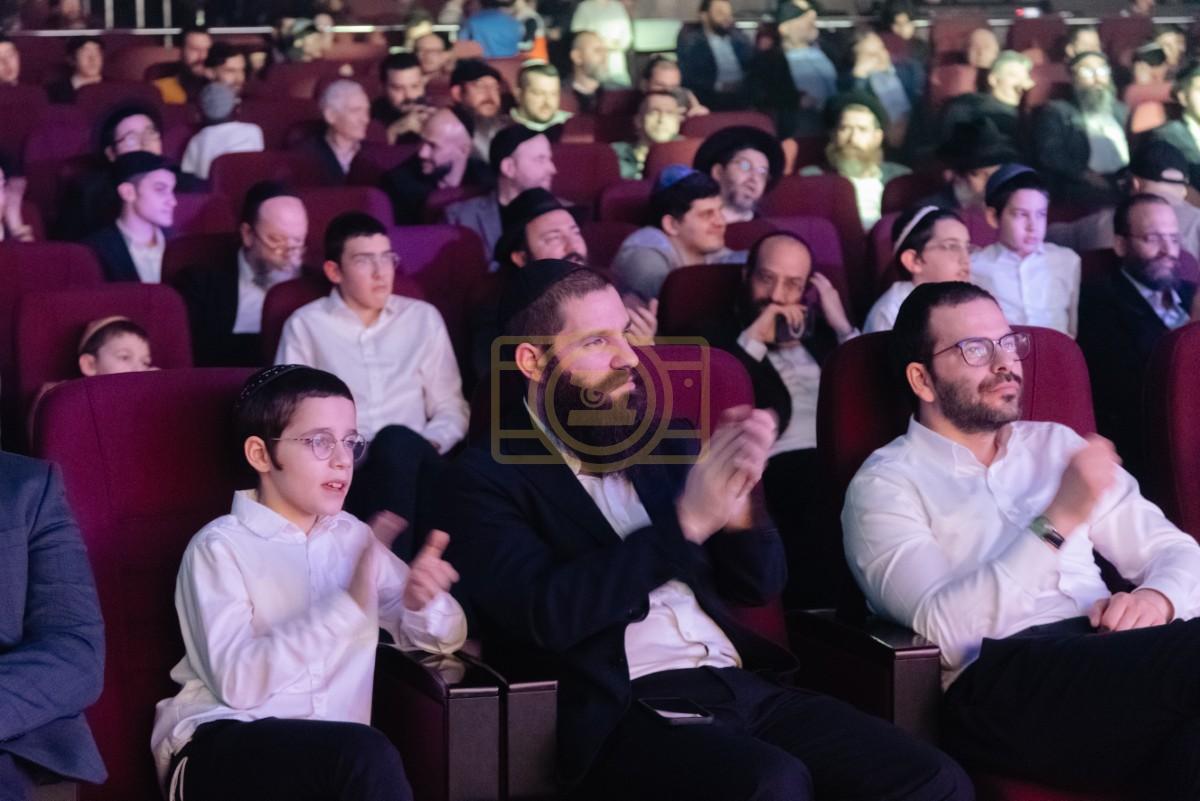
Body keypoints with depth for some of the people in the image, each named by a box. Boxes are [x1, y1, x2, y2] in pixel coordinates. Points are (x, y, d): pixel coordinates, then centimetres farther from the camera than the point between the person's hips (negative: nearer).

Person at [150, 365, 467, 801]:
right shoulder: (220, 547, -2)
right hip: (219, 746, -4)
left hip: (331, 755, 5)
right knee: (367, 754, -31)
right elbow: (238, 682, -16)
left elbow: (446, 634, 17)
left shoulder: (353, 537, 17)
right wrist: (347, 604, -22)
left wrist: (423, 602, -7)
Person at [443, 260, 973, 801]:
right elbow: (547, 613, -15)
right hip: (624, 710, -5)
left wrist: (736, 504, -5)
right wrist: (685, 522, -16)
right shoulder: (490, 476, 1)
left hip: (744, 684, 5)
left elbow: (760, 585, 17)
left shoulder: (663, 440, 18)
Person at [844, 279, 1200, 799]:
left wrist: (1158, 596, -4)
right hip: (999, 680, -5)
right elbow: (944, 628, -9)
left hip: (1104, 651, 6)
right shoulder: (885, 484, 6)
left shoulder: (1056, 444, 24)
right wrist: (1057, 523, -16)